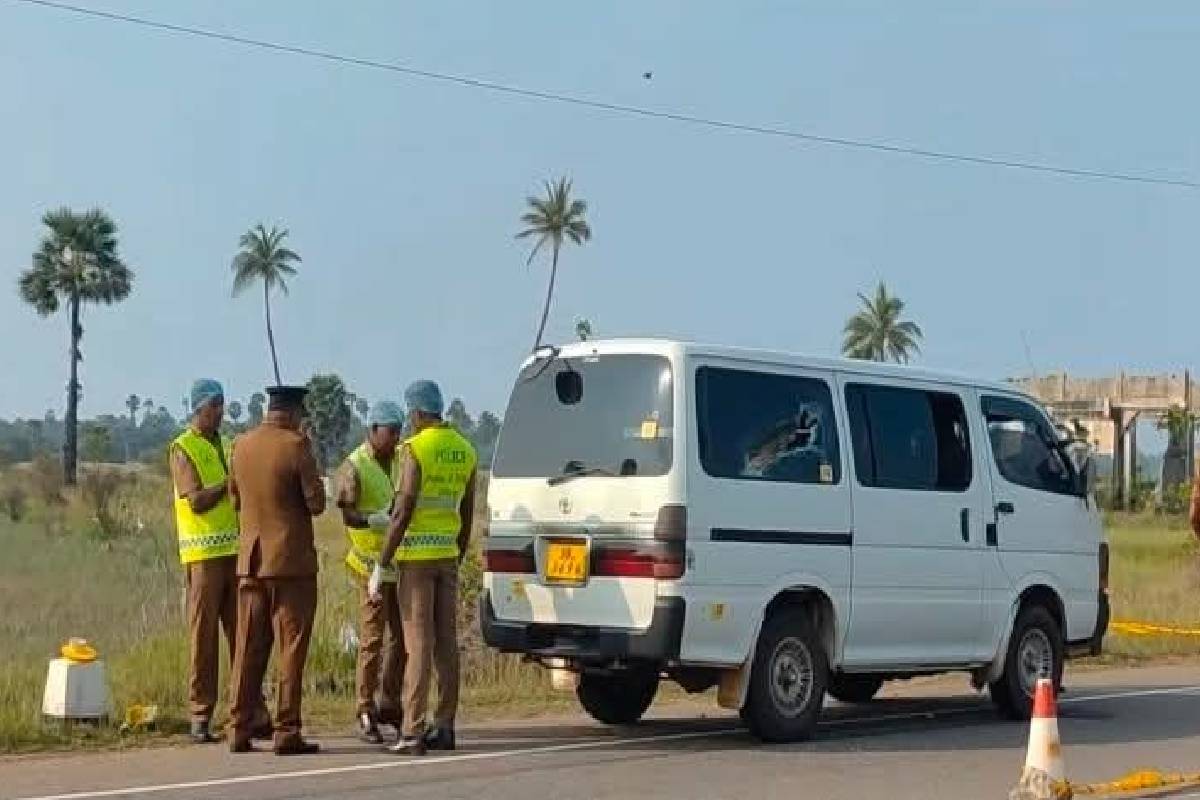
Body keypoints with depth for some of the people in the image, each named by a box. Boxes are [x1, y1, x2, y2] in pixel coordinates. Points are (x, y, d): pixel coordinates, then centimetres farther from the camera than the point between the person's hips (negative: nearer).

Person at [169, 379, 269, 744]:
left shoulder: (227, 445, 19)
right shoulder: (183, 448, -2)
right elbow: (196, 500, -13)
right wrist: (232, 481, -14)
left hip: (235, 550, 6)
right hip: (203, 553, -6)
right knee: (203, 635, -3)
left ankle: (253, 714, 7)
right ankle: (200, 717, 2)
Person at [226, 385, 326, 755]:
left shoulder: (241, 445, 6)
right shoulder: (296, 445, -12)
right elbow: (316, 503, -12)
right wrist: (312, 481, 7)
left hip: (250, 560, 5)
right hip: (292, 560, -5)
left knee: (249, 649, 10)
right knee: (291, 649, 0)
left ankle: (239, 731, 10)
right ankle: (287, 733, 0)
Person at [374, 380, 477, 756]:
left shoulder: (415, 449, -12)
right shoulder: (465, 450, 9)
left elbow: (402, 512, -16)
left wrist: (381, 564, -11)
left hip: (416, 555, -6)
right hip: (448, 555, 6)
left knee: (419, 641, -7)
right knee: (446, 641, 8)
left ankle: (413, 732, -8)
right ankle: (444, 727, 11)